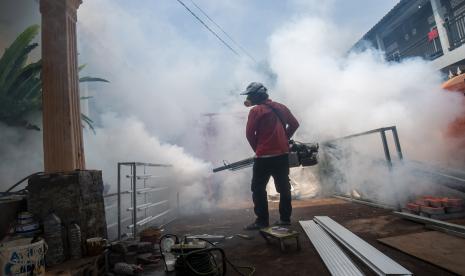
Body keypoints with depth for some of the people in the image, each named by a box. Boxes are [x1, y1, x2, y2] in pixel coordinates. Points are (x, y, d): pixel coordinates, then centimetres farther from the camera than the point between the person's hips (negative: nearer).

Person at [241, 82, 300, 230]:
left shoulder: (256, 111, -9)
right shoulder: (280, 107, 9)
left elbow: (249, 134, -10)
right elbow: (294, 124, 16)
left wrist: (257, 150, 5)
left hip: (264, 157, -6)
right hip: (283, 154, 6)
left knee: (258, 189, 5)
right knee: (284, 187, 15)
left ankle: (262, 220, 7)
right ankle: (285, 218, 22)